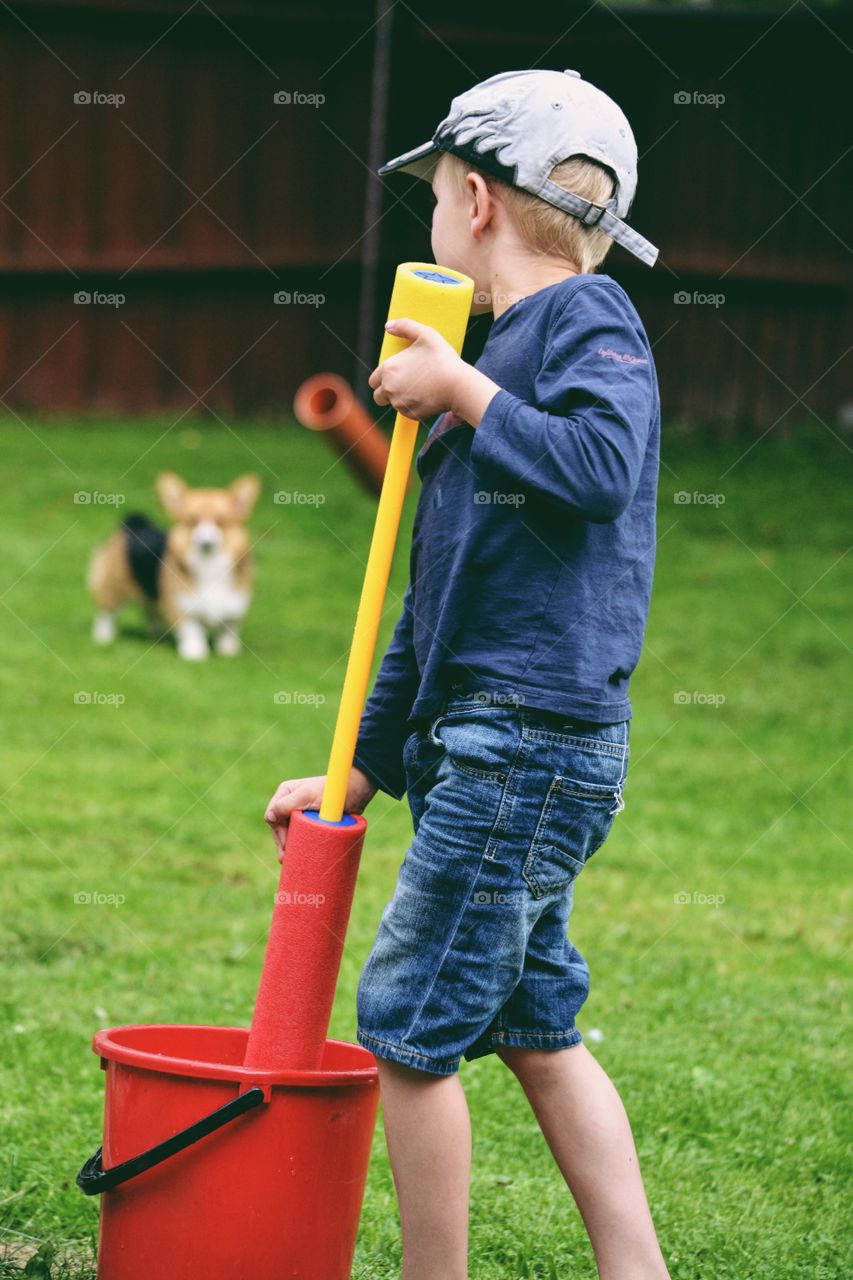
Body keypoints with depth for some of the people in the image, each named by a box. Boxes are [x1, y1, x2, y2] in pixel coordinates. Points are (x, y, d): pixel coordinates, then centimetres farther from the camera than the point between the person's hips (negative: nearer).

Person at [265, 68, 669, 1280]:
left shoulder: (588, 318, -6)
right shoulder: (510, 344, 20)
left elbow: (601, 470, -29)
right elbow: (440, 600, 22)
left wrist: (464, 393, -16)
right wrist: (362, 768, 22)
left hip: (531, 741, -9)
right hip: (489, 744, 9)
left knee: (408, 1027, -5)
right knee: (537, 1032, 11)